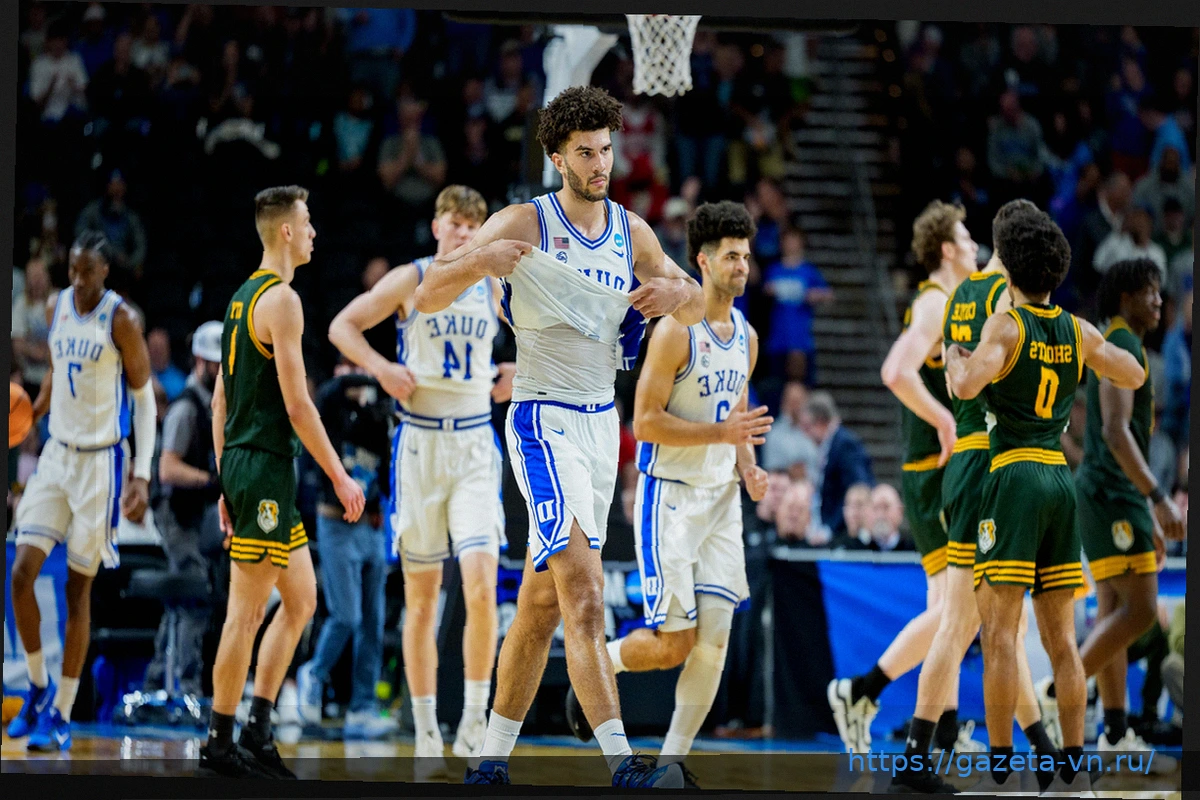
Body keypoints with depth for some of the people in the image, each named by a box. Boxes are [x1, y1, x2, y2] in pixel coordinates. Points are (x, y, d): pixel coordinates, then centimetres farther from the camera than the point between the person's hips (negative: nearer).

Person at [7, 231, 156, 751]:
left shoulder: (121, 322, -13)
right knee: (22, 573, -6)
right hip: (57, 453, 5)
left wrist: (142, 475, -16)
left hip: (102, 462, -5)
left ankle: (62, 716, 7)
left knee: (78, 589, -1)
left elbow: (145, 400, -10)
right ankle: (38, 687, 14)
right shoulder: (57, 309, 4)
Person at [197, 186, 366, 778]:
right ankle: (220, 746, -2)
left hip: (243, 464, 10)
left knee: (301, 600, 13)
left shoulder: (242, 297, 17)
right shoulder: (280, 300, -12)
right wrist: (340, 478, -13)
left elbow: (220, 400, 19)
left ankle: (257, 731, 11)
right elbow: (296, 404, -17)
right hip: (267, 467, -10)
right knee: (246, 611, -5)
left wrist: (227, 484, 21)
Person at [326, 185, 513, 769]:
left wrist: (515, 375, 8)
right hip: (420, 442, -1)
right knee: (422, 595, 2)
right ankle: (426, 732, 10)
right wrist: (381, 368, -13)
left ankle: (474, 721, -7)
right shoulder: (412, 280, 0)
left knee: (481, 584, -16)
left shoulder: (490, 288, 9)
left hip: (476, 446, 2)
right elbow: (342, 327, 2)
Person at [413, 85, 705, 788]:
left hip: (602, 423, 7)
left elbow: (696, 309, 15)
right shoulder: (525, 224, -7)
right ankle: (621, 763, -28)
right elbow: (427, 299, -9)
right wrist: (478, 262, -30)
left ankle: (491, 761, 20)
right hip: (544, 421, -7)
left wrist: (678, 291, -10)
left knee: (542, 603, 12)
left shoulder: (631, 230, 10)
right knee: (584, 596, -19)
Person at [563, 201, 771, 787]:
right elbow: (646, 421, -17)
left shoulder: (745, 337, 11)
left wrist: (748, 468, 5)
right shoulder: (676, 330, -13)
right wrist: (721, 433, -22)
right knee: (674, 644, -8)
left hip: (722, 499, 7)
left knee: (715, 638, -2)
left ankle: (673, 758, 6)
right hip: (670, 496, -7)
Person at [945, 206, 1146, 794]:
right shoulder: (1079, 332, 11)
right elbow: (1134, 376, 24)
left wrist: (954, 355, -1)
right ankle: (1074, 765, 6)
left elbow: (966, 386, -22)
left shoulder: (1006, 326, -7)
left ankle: (1000, 766, -12)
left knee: (1000, 629, -6)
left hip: (1014, 475, -6)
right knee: (1060, 635, 8)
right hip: (1061, 478, 6)